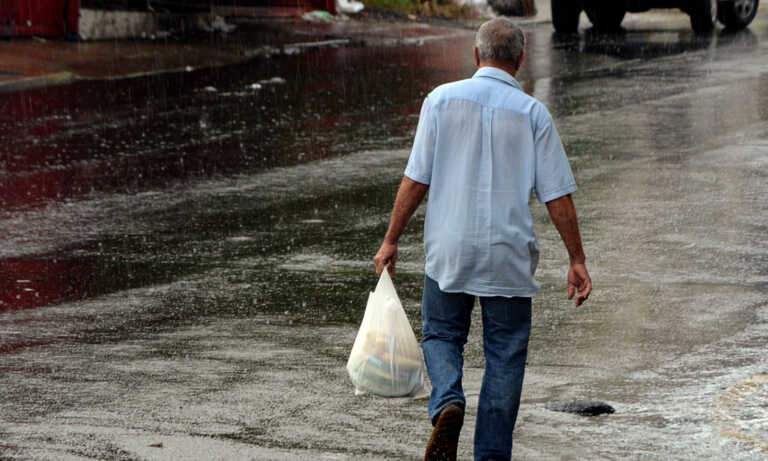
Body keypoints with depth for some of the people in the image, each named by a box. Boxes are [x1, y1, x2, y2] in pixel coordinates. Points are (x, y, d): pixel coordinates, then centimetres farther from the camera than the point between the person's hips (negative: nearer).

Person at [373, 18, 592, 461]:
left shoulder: (443, 99, -2)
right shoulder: (533, 113, -1)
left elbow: (416, 179, -3)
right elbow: (558, 196, -3)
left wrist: (392, 240, 5)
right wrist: (577, 261, 4)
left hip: (450, 248, 0)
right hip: (509, 257, 0)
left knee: (442, 335, 17)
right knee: (505, 354, 9)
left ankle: (447, 402, -11)